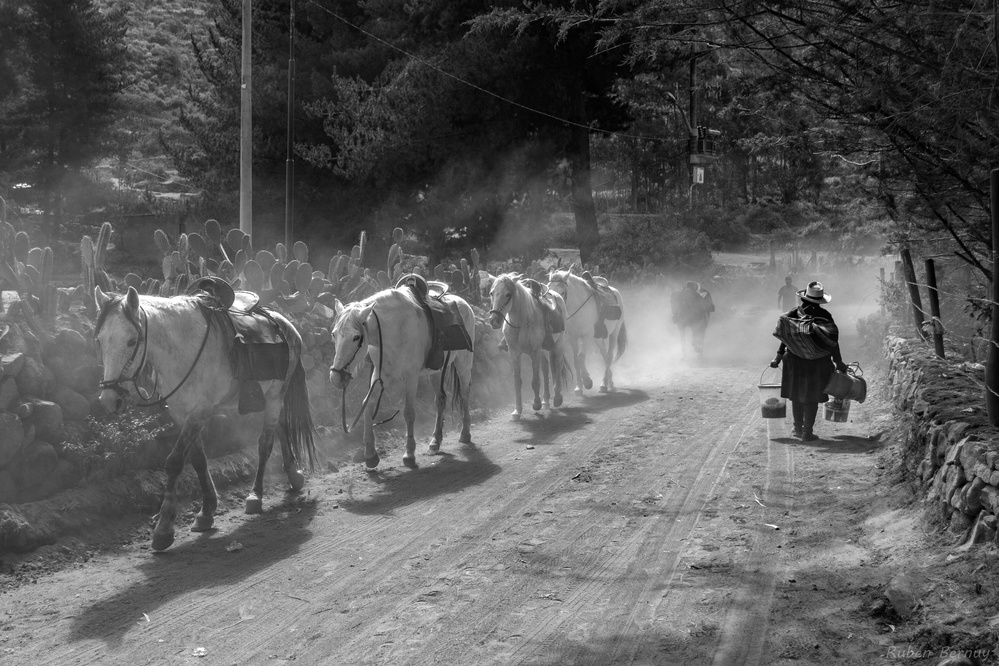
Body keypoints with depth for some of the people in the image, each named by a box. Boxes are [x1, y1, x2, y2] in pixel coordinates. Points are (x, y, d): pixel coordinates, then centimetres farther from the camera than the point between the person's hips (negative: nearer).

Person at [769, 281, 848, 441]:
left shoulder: (794, 314, -2)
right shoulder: (825, 316, -4)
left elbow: (785, 337, -3)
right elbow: (833, 342, -2)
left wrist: (778, 356, 4)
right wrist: (838, 362, 7)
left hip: (795, 360, 1)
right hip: (818, 362, -1)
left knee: (796, 396, 15)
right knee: (812, 398, 5)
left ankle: (798, 429, 23)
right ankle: (807, 432, 3)